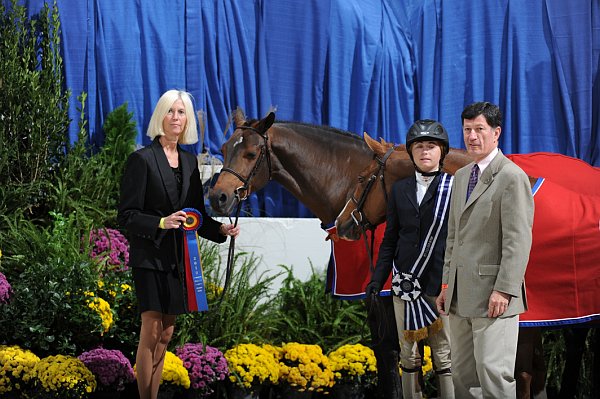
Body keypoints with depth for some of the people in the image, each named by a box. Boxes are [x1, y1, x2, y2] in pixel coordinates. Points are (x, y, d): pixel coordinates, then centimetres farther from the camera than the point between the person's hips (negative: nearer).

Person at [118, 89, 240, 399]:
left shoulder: (189, 161, 12)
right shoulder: (142, 159, -8)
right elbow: (126, 216, -11)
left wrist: (221, 229, 0)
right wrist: (161, 223, -25)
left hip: (178, 258, 7)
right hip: (150, 257, -6)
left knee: (166, 334, 9)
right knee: (151, 331, -11)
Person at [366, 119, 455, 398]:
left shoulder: (455, 187, 0)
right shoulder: (400, 190, 11)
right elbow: (390, 239, 14)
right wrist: (377, 279, 7)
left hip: (442, 284, -4)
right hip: (405, 282, 4)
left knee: (444, 354, -3)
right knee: (408, 354, 8)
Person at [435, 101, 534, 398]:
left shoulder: (512, 177, -9)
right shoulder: (461, 176, 18)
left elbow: (518, 240, -15)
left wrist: (504, 290, -20)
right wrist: (446, 285, 17)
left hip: (493, 296, -8)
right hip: (461, 296, 8)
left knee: (493, 374, -10)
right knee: (462, 374, 9)